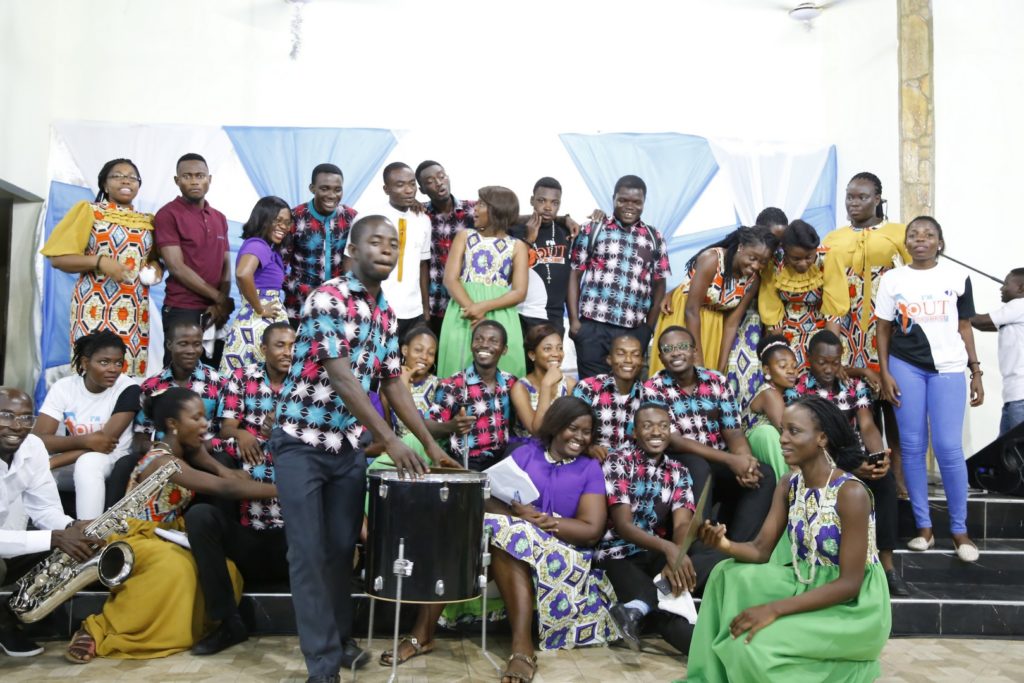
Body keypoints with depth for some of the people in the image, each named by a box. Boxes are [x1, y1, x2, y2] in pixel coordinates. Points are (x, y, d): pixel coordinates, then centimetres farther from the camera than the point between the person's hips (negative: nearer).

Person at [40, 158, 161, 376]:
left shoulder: (147, 220, 14)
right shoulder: (89, 210, 3)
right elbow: (58, 258, -2)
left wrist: (155, 266, 2)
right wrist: (100, 262, -16)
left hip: (135, 310, 4)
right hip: (96, 305, -4)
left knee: (131, 373, 0)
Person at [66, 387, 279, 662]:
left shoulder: (185, 454, 7)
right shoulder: (161, 461, -22)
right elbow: (223, 487, -30)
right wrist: (280, 489, -32)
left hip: (168, 540, 8)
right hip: (134, 541, -8)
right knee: (174, 567, -38)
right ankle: (100, 630, -22)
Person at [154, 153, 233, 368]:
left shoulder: (219, 218, 15)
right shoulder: (168, 214, -4)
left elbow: (226, 265, 11)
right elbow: (177, 268, -12)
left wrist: (221, 304, -7)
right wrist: (220, 298, -11)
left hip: (216, 312, 6)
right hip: (182, 311, -6)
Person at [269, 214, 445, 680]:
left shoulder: (386, 313, 8)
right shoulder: (327, 297, -15)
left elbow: (393, 382, 13)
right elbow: (341, 378, -22)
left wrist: (431, 444, 9)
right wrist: (391, 440, -25)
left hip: (349, 445, 6)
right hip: (302, 440, -6)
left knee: (342, 549, 12)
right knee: (309, 553, -3)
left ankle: (340, 640, 28)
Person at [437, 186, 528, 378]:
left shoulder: (517, 247, 8)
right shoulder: (464, 236, 11)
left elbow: (519, 293, -2)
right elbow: (450, 279, 0)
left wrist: (484, 307, -17)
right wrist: (473, 309, -16)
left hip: (501, 317, -1)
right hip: (463, 314, 1)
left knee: (504, 363, -5)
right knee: (460, 367, -3)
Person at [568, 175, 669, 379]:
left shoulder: (654, 238, 11)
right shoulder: (592, 230, 5)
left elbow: (659, 284, 12)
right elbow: (574, 275, 4)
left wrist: (649, 327, 5)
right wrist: (574, 320, -4)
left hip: (635, 331, 2)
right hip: (593, 327, -2)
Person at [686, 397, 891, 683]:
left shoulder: (851, 493, -22)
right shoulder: (788, 485, -1)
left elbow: (849, 584, -23)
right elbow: (761, 550, -1)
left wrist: (775, 609, -28)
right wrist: (726, 544, -25)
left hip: (854, 606, -7)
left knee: (753, 642, -25)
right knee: (729, 575, -10)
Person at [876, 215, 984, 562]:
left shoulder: (957, 277, 5)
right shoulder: (892, 279, 5)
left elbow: (964, 327, 8)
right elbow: (883, 330, 6)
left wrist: (976, 372, 4)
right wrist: (885, 373, -2)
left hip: (948, 367, -1)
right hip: (905, 367, 1)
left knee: (949, 448, -6)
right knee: (912, 446, 2)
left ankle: (959, 530, 7)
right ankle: (923, 527, 12)